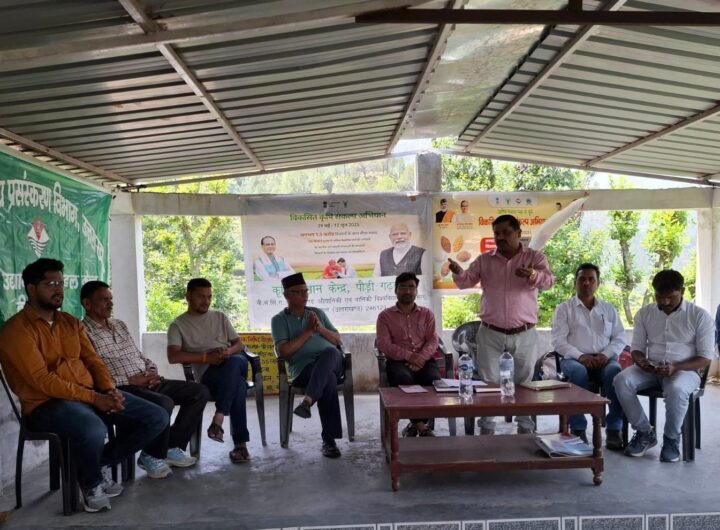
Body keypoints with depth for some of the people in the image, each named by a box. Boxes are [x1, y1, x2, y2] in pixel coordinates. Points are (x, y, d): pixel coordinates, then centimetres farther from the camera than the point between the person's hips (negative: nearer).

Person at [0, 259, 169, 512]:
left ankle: (101, 463, 10)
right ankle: (91, 484, -7)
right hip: (47, 404, -7)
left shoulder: (70, 322, 16)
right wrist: (94, 398, -23)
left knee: (158, 418, -5)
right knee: (93, 430, -41)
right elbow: (42, 381, -19)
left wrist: (110, 389, -8)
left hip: (93, 394, 7)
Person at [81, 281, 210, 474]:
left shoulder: (120, 325, 20)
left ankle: (171, 447, 2)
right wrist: (130, 380, -18)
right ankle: (151, 454, -8)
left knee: (200, 391, -2)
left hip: (147, 382, 8)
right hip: (121, 388, -8)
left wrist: (152, 370, 2)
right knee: (164, 403, -35)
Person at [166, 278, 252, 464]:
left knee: (234, 362, -37)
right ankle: (240, 444, -34)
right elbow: (173, 356, -7)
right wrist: (206, 357, -15)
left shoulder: (220, 317, 21)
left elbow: (240, 344, 17)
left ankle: (218, 418, -35)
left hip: (236, 364, 3)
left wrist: (228, 352, -8)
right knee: (238, 385, -37)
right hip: (208, 374, -3)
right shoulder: (178, 325, 9)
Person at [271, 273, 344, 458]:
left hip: (331, 361, 3)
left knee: (330, 352, -35)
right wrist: (308, 331, -5)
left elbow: (337, 340, 18)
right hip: (303, 366, -3)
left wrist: (320, 328, -1)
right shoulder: (279, 320, 10)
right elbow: (283, 351, -4)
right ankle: (329, 440, -33)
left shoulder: (318, 312, 22)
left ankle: (307, 401, -48)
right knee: (329, 380, -36)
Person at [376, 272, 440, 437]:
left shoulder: (427, 314, 18)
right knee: (404, 379, -37)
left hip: (424, 360, 2)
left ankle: (415, 425, -13)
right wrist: (409, 356, -16)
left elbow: (433, 341, 7)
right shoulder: (385, 316, 11)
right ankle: (421, 425, -22)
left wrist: (420, 358, -15)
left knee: (435, 380, -31)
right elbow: (384, 344, -2)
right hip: (398, 361, -2)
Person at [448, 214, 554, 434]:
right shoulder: (484, 260, 4)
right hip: (490, 334, 1)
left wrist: (533, 274, -40)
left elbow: (548, 281, -16)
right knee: (488, 383, 3)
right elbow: (466, 282, -1)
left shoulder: (535, 257, -1)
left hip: (524, 334, -1)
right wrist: (458, 272, -25)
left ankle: (525, 428, 27)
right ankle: (486, 429, 14)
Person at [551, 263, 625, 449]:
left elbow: (619, 339, 12)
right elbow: (558, 340, 0)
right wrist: (580, 356, -17)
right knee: (578, 372, -37)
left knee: (615, 372, -33)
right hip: (574, 359, -2)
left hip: (603, 359, 2)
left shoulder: (609, 309, 21)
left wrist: (606, 354, -10)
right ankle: (578, 429, -28)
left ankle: (613, 429, -25)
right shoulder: (564, 309, 11)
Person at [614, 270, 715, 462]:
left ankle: (672, 438, -10)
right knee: (621, 380, -26)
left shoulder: (700, 315, -4)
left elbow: (706, 358, -6)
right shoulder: (644, 313, 6)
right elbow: (637, 348, 9)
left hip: (685, 370, -3)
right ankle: (645, 432, -7)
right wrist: (642, 362, -17)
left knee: (676, 389, -38)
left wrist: (676, 367, -24)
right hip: (650, 370, 4)